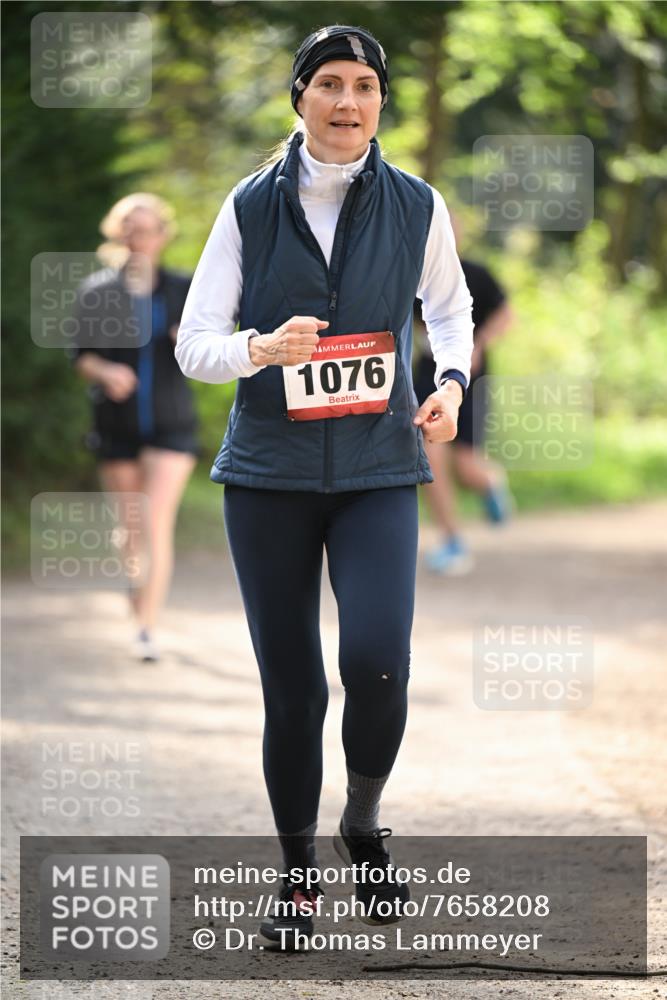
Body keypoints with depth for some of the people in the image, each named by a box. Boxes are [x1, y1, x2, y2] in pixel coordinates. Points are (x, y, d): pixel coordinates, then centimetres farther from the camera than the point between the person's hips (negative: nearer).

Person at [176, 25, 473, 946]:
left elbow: (450, 306, 20)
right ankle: (299, 876, 19)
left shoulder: (416, 206, 0)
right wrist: (262, 348, -22)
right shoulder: (252, 207, -3)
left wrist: (452, 383, 1)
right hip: (270, 473, 0)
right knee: (291, 687, 2)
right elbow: (194, 345, -1)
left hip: (378, 469, 0)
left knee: (377, 662, -18)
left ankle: (364, 827, 10)